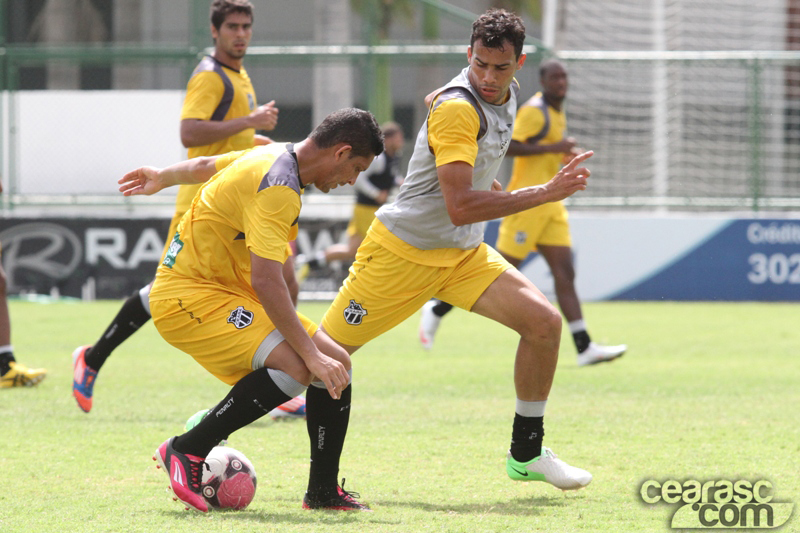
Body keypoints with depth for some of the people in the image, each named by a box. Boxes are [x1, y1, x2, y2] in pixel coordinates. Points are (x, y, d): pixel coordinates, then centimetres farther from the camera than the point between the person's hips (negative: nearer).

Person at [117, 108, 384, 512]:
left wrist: (161, 178, 47)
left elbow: (205, 166, 27)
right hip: (187, 296, -11)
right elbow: (266, 281, -31)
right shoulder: (278, 186, -23)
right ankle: (186, 450, -17)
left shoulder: (274, 157, 8)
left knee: (337, 364, 2)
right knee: (295, 366, -29)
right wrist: (311, 354, -30)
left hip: (227, 294, 11)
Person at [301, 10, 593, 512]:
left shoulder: (507, 95, 2)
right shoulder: (456, 109, -26)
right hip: (402, 251, -7)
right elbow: (460, 207, -34)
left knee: (544, 322, -9)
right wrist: (545, 194, -35)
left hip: (463, 253, 7)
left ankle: (526, 453, 5)